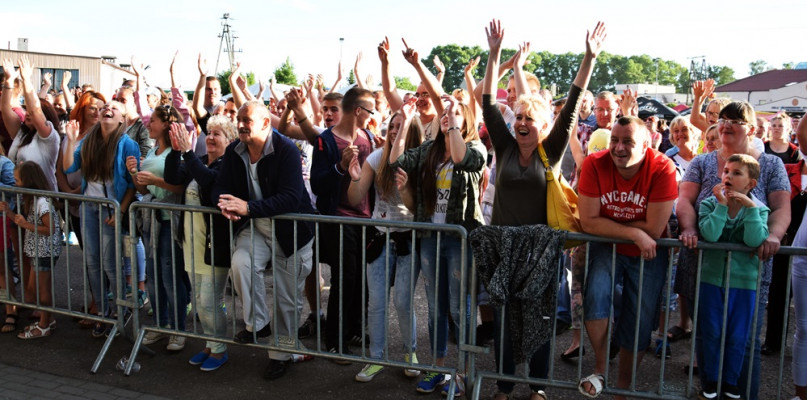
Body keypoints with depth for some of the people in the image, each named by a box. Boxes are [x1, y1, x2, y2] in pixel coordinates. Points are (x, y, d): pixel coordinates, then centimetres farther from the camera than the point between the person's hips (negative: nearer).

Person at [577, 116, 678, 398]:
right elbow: (588, 222, -20)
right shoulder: (595, 164, -18)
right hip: (606, 248, 0)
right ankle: (600, 368, -1)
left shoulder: (662, 169, -21)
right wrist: (633, 233, -25)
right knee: (596, 295, -26)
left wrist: (607, 224, -16)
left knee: (638, 327, 7)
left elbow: (653, 229, -22)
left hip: (647, 255, 0)